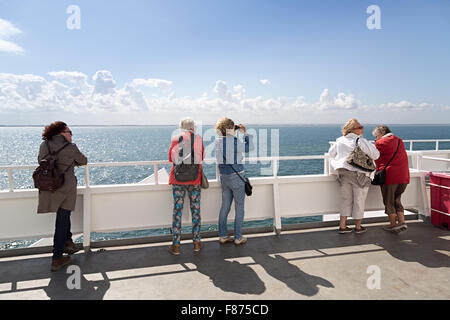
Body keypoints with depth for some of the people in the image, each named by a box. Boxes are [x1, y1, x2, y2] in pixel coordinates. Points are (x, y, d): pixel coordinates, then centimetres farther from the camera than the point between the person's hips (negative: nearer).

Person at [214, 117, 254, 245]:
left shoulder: (218, 141, 1)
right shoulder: (235, 142, -18)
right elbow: (250, 147, -5)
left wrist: (234, 134, 14)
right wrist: (245, 133, 4)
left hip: (224, 177, 6)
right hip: (236, 177, -6)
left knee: (224, 206, 14)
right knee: (239, 207, 7)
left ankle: (223, 236, 22)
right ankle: (238, 237, 15)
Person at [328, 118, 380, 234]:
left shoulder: (340, 140, 8)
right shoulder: (361, 142, -10)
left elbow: (331, 153, 21)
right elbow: (375, 155, -4)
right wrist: (371, 147, 15)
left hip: (343, 173, 5)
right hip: (359, 174, -5)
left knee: (346, 200, 14)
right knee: (359, 201, 9)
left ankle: (342, 226, 15)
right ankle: (358, 227, 21)